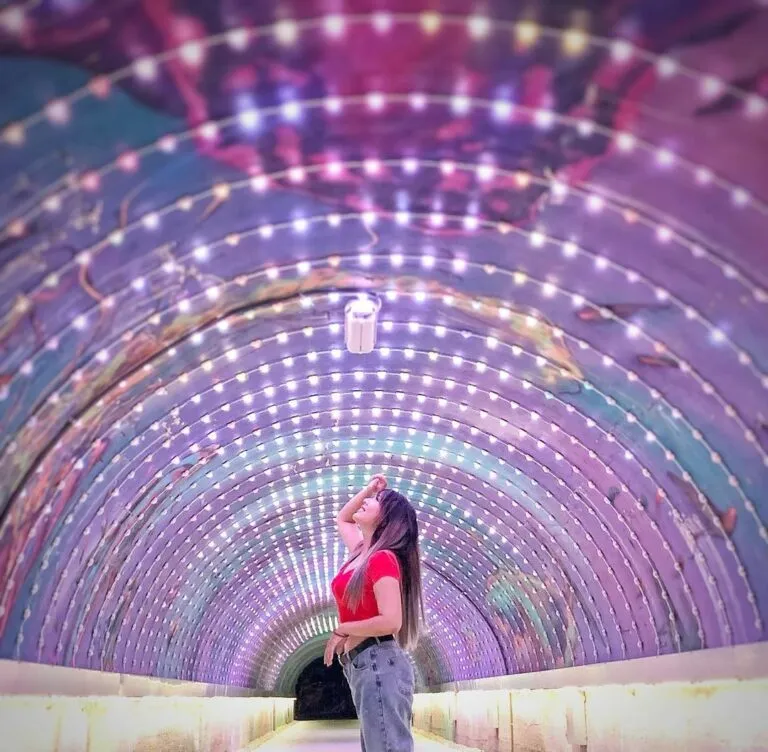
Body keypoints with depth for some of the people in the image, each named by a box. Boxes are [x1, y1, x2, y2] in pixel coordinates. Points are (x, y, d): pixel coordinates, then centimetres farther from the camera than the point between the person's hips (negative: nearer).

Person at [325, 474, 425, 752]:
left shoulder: (383, 558, -12)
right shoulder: (362, 553, 14)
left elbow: (390, 622, -21)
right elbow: (342, 519, 36)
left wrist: (340, 630, -8)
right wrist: (369, 487, 25)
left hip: (378, 663, -10)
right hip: (361, 665, 10)